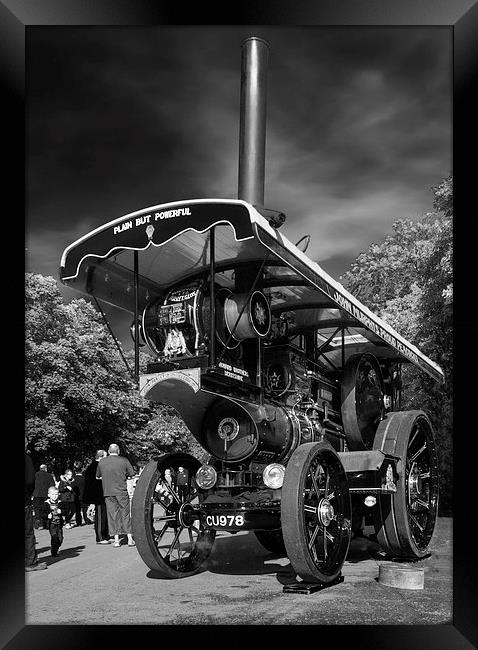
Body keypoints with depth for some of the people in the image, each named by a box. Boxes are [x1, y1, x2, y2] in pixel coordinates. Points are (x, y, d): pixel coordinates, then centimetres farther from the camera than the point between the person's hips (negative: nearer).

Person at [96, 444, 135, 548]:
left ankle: (116, 540, 6)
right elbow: (131, 475, -1)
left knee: (112, 515, 7)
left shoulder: (101, 462, 3)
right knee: (126, 514, 7)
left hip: (108, 492, 2)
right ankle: (130, 539, 7)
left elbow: (98, 476, 13)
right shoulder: (124, 460, -3)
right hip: (122, 491, -1)